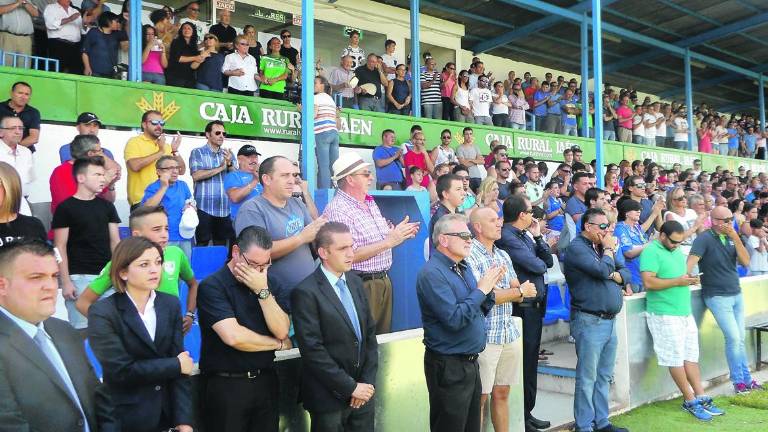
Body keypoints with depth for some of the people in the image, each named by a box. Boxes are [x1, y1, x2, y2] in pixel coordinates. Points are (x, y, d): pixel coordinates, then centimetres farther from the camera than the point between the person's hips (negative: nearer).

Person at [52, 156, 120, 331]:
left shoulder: (107, 206, 11)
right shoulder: (65, 208, -3)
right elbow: (60, 247, -4)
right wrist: (65, 282, -10)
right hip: (80, 277, -4)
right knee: (83, 327, -4)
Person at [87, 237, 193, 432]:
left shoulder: (171, 304, 0)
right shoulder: (102, 313, -13)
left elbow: (181, 360, -5)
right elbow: (121, 371, -19)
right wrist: (175, 365, -11)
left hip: (168, 412, 4)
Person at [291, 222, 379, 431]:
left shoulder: (355, 282, 6)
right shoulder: (306, 292, -15)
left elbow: (370, 333, 8)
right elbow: (313, 351, -18)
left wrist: (368, 381, -1)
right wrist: (351, 387, -14)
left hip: (363, 392, 5)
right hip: (329, 398, -5)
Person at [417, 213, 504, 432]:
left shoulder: (463, 268, 10)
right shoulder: (432, 273, -18)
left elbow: (481, 312, 15)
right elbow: (454, 319, -26)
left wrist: (489, 287, -2)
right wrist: (480, 289, -16)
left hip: (470, 362, 9)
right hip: (448, 366, -9)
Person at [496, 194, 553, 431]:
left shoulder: (525, 235, 13)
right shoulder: (508, 237, -17)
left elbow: (548, 262, 10)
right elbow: (536, 266, -21)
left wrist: (537, 236, 2)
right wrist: (540, 263, 2)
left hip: (535, 306, 9)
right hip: (522, 307, -9)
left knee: (531, 361, 16)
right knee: (523, 362, 0)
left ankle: (528, 412, 28)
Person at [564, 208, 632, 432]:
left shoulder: (601, 246, 16)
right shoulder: (577, 248, -10)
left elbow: (626, 273, 16)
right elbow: (603, 270, -22)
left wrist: (616, 275, -6)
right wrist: (609, 249, -5)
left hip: (609, 321, 9)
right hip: (590, 321, -9)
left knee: (605, 376, 14)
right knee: (587, 378, -2)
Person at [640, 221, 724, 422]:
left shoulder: (677, 251, 15)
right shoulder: (651, 252, -12)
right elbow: (649, 282, -21)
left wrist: (690, 279, 2)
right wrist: (677, 281, -20)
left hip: (685, 312, 8)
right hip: (665, 315, -8)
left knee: (691, 357, 11)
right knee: (676, 359, 1)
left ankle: (701, 397, 18)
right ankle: (690, 401, 11)